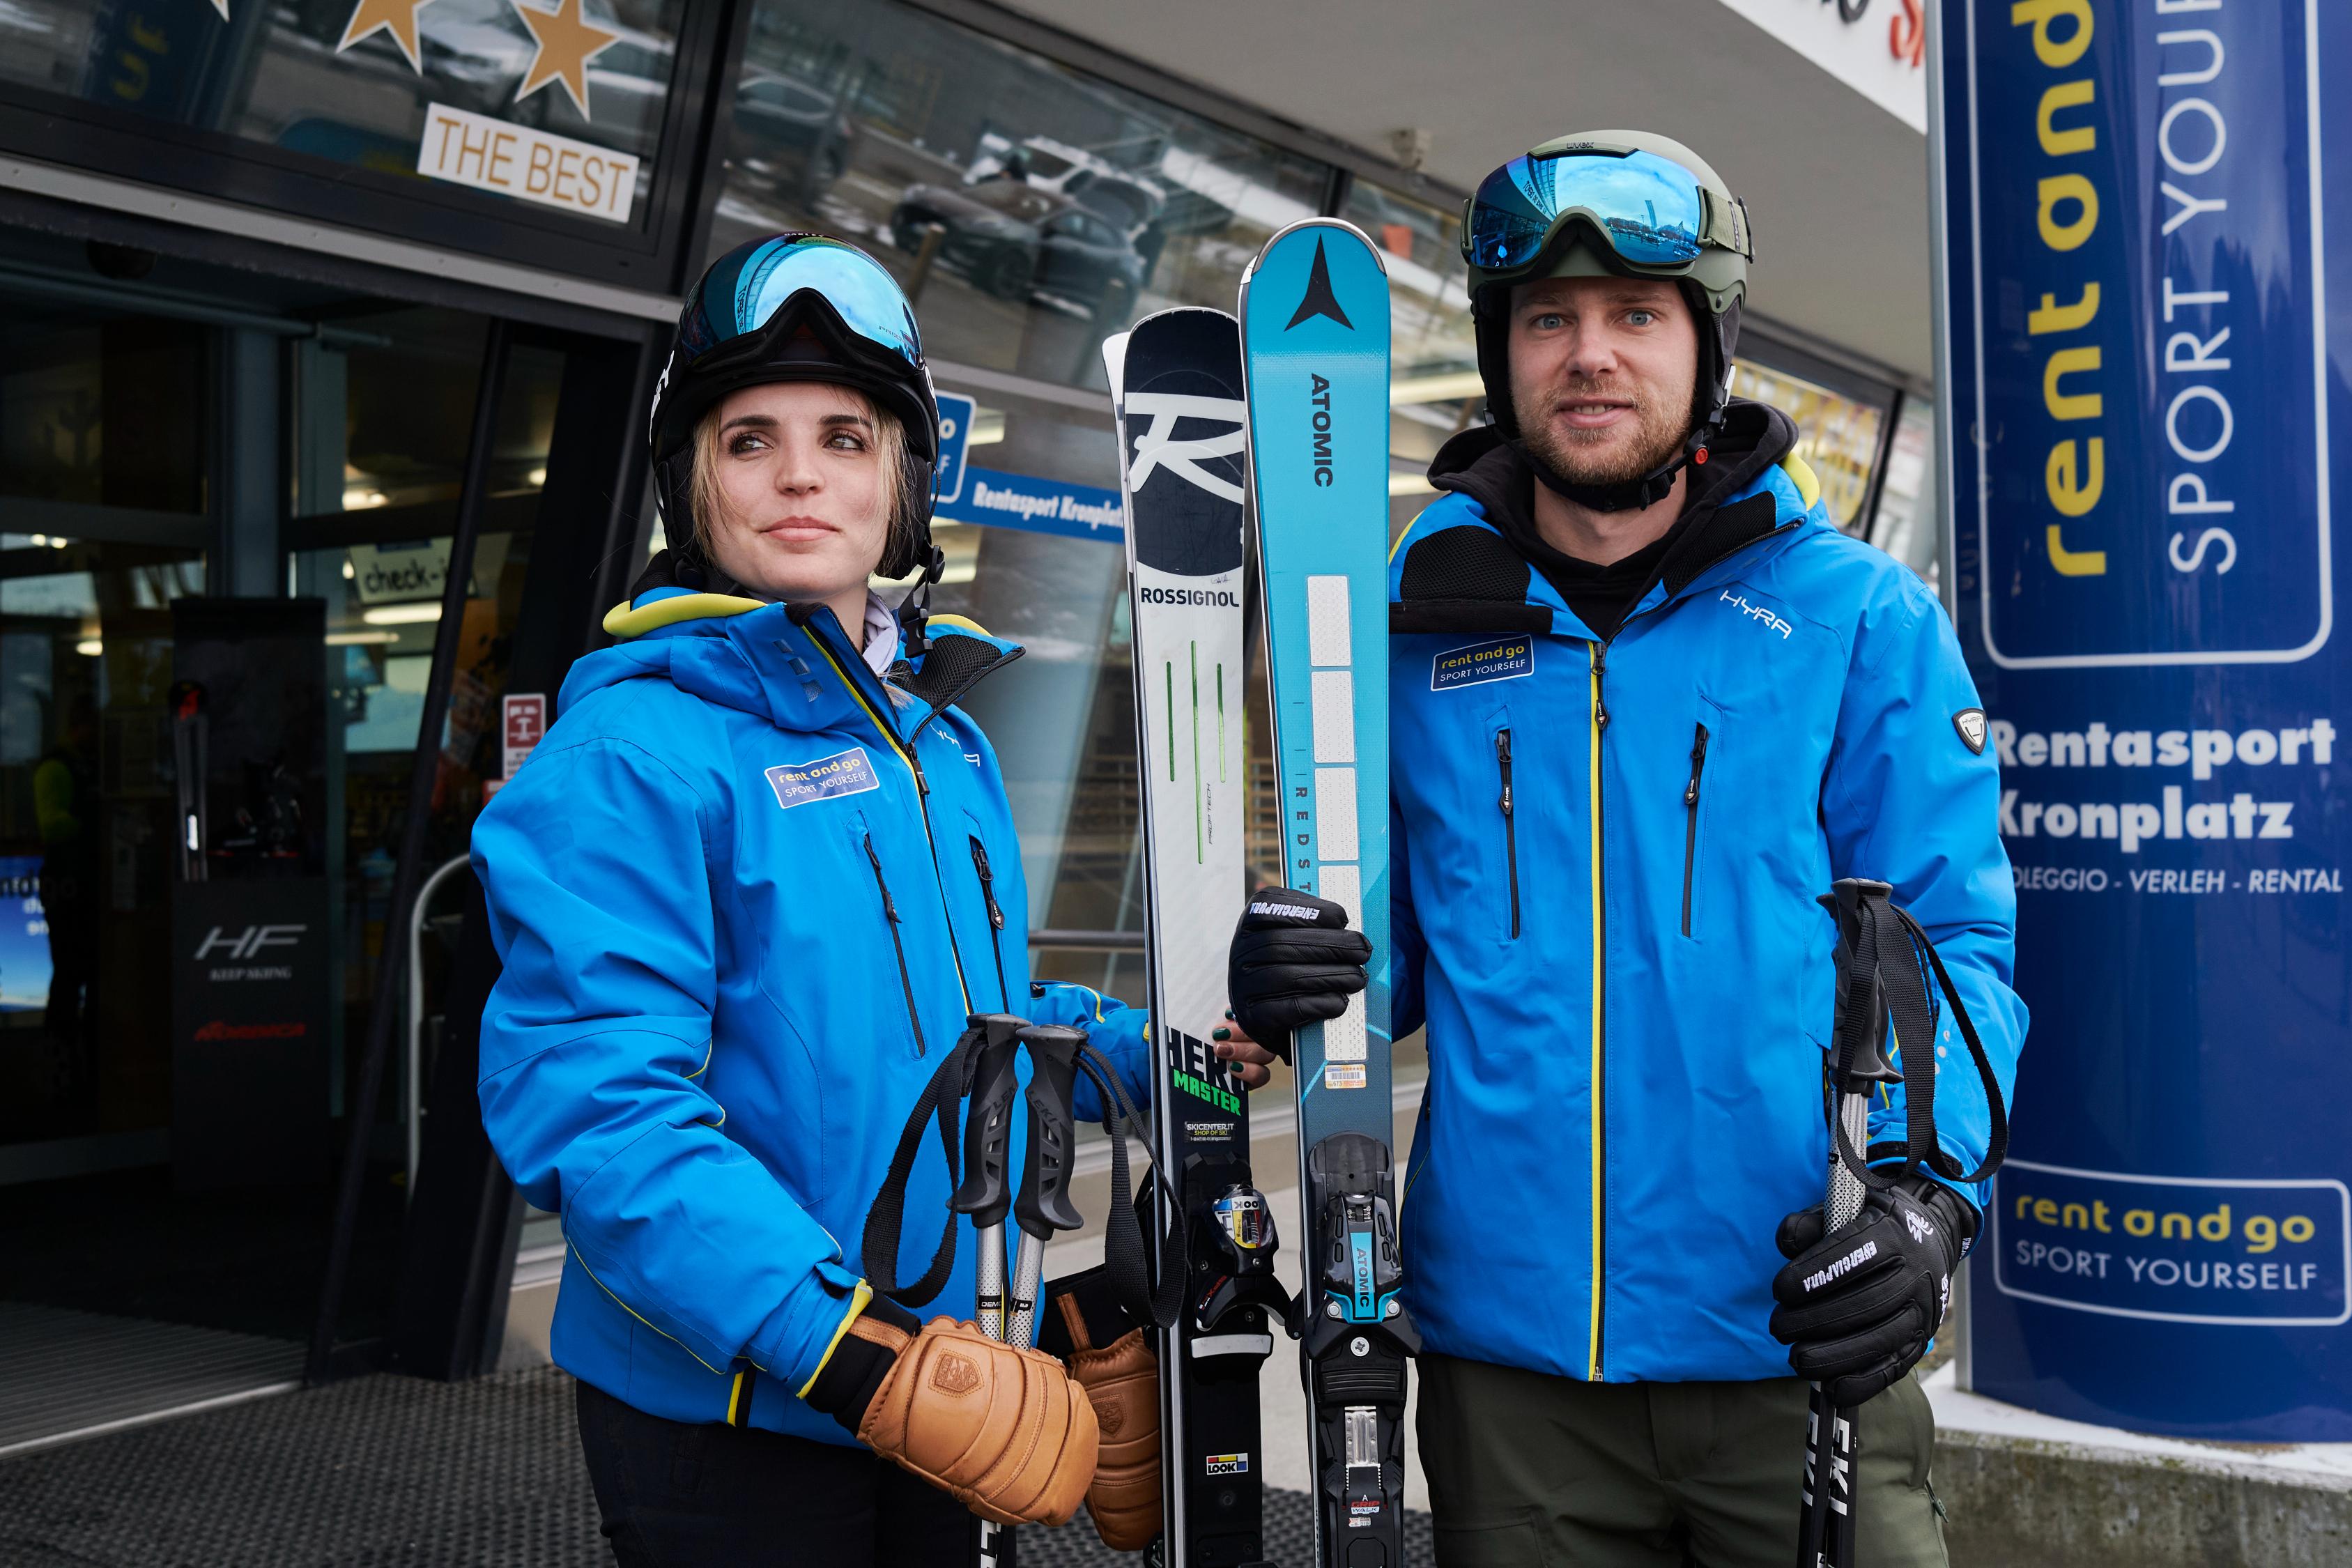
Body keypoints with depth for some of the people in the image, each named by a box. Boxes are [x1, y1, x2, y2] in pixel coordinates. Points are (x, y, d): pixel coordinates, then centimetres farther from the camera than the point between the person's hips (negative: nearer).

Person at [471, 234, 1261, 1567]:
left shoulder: (948, 744, 8)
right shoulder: (634, 755, -16)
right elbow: (598, 1115, -24)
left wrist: (1146, 1053, 5)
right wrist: (852, 1350, -30)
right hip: (724, 1419, -7)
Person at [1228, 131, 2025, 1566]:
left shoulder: (1860, 616, 0)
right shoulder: (1415, 623, 5)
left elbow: (1951, 937, -3)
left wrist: (1927, 1187, -19)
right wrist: (1295, 975, -10)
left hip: (1796, 1341, -1)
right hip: (1503, 1352, 2)